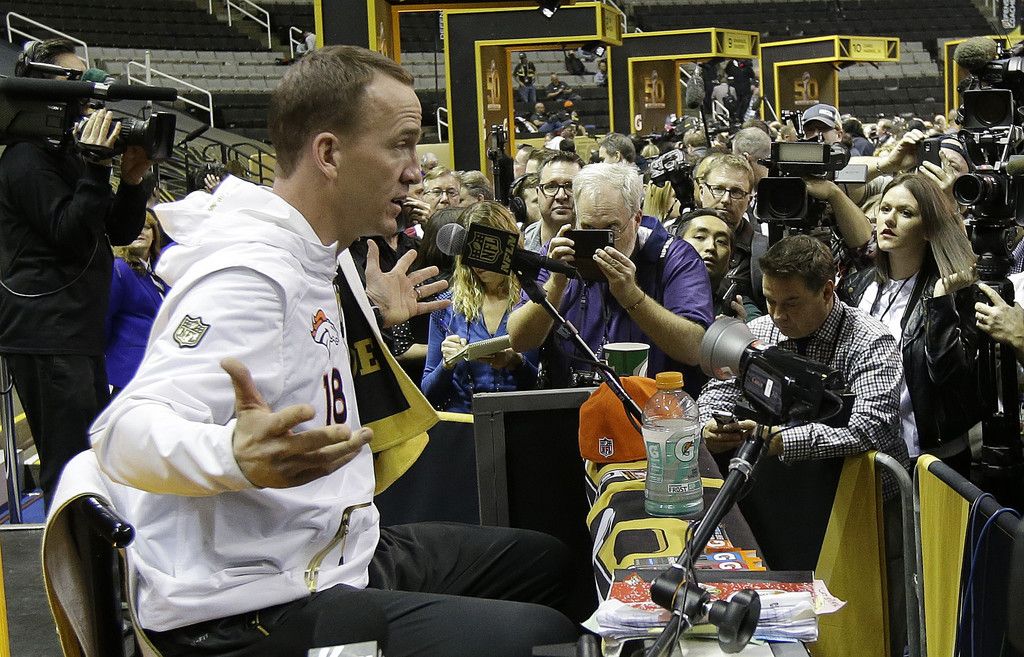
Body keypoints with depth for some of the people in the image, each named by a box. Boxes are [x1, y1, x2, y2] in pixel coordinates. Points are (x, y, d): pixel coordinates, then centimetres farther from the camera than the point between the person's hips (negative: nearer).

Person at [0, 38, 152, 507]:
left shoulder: (67, 153, 18)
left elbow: (120, 232, 15)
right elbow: (70, 234, -19)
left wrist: (131, 179, 0)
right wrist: (95, 166, -20)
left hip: (79, 333, 10)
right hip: (45, 335, -10)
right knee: (69, 469, -9)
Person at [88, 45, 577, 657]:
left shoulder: (323, 256, 8)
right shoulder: (250, 270, -23)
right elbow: (126, 431, -33)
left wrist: (375, 317, 28)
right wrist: (236, 455, -52)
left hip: (338, 553, 11)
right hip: (254, 607, -10)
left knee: (544, 558, 22)